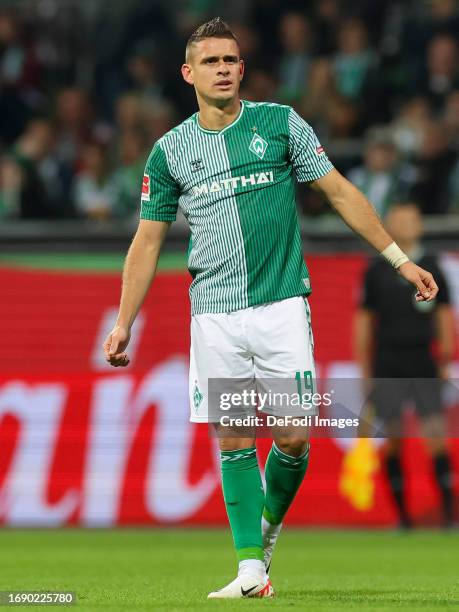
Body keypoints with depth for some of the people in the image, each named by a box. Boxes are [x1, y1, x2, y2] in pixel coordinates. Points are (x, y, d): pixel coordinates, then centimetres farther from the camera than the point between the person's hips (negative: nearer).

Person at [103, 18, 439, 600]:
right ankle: (251, 570, 1)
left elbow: (340, 191, 7)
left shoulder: (280, 124, 3)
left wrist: (399, 258, 4)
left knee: (294, 437, -6)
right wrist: (123, 324, 6)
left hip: (281, 305, -1)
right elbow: (147, 241, 11)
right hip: (215, 315, 1)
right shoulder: (170, 150, 6)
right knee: (233, 441, -2)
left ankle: (269, 525, 22)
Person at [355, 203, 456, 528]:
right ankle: (402, 513, 8)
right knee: (393, 440, -1)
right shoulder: (376, 271, 6)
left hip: (424, 363, 0)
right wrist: (364, 370, 6)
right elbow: (364, 320, 9)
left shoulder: (432, 267, 8)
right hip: (388, 364, 0)